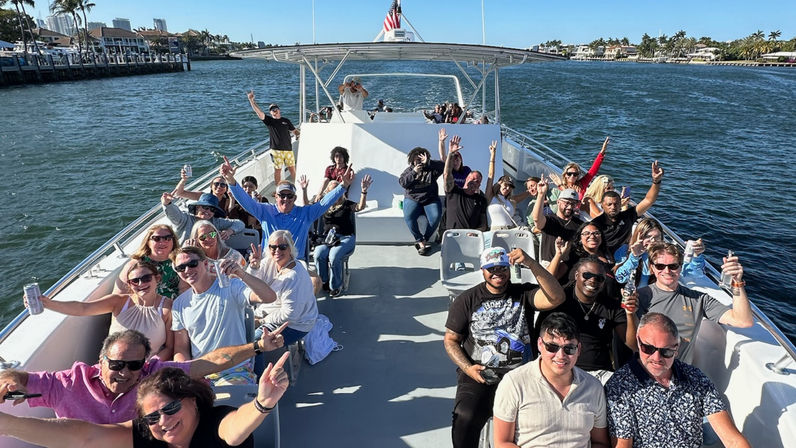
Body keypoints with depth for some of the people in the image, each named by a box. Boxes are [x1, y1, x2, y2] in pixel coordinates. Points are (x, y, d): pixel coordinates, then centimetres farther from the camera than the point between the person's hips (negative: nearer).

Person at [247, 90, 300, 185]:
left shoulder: (286, 121, 13)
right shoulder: (269, 121, 4)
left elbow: (294, 130, 21)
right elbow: (258, 112, -7)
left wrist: (298, 135, 0)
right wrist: (251, 100, -17)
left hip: (288, 149, 2)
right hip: (276, 150, -2)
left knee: (292, 169, 6)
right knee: (277, 170, 2)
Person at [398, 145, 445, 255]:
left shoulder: (431, 169, 5)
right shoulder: (409, 170, 9)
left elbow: (442, 166, -14)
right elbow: (402, 182, -6)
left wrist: (427, 162, -23)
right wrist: (414, 172, -17)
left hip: (430, 200, 0)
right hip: (413, 199, 0)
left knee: (435, 217, -28)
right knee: (408, 217, -29)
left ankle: (424, 240, -12)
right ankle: (421, 241, -16)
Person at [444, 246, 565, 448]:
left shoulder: (524, 294, 8)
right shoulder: (466, 300, 8)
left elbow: (556, 298, -12)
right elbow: (451, 340, 10)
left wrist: (531, 263, -22)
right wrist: (467, 368, -7)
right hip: (478, 378, 0)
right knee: (465, 418, -26)